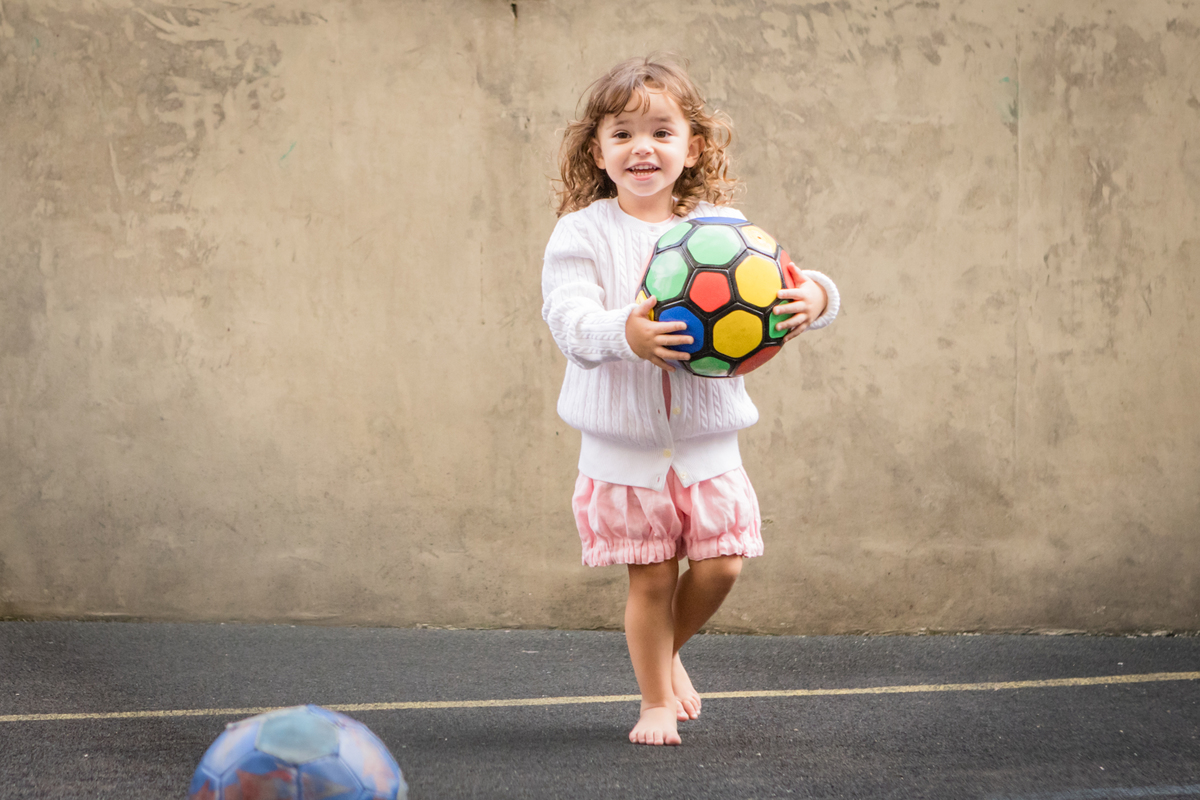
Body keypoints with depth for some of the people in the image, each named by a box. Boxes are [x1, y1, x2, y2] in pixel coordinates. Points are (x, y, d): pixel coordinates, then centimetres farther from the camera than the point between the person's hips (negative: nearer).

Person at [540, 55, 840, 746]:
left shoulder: (722, 227, 2)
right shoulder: (584, 232, -5)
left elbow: (776, 291, -4)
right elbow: (568, 316, -17)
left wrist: (814, 299, -28)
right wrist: (624, 333, -37)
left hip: (708, 440, 2)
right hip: (623, 446, -2)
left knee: (720, 565, -1)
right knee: (652, 579, 2)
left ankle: (670, 649, 31)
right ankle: (656, 701, 23)